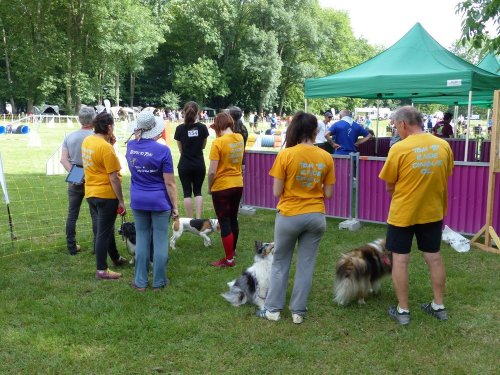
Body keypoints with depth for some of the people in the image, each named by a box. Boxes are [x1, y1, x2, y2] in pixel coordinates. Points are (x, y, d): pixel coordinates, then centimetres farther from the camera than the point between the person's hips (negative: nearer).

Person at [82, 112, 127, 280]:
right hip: (106, 195, -8)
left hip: (91, 193, 8)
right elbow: (114, 178, -20)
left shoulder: (87, 141, 4)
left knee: (106, 228, 22)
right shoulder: (105, 147, -21)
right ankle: (102, 270, 11)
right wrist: (121, 201, -14)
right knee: (103, 232, 1)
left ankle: (116, 258, 39)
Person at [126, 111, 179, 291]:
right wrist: (175, 206, -6)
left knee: (141, 239, 13)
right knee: (160, 241, 6)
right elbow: (170, 183, -12)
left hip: (138, 201, 5)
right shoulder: (162, 150, -15)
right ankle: (158, 282, 15)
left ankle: (140, 281, 18)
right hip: (160, 202, -4)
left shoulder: (130, 146, -1)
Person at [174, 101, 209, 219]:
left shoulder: (180, 128, -8)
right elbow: (203, 146, 6)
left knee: (187, 192, 7)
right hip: (199, 164, 1)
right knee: (198, 191, 12)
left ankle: (190, 219, 8)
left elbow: (180, 148, 2)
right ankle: (198, 218, 3)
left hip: (185, 165, -1)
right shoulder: (202, 127, -6)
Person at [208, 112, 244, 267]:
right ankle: (232, 250, 37)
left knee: (224, 223, 2)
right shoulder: (240, 138, 1)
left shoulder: (218, 142, -18)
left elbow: (212, 171, -19)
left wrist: (209, 187, -4)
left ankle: (229, 259, 9)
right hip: (238, 185, 7)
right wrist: (219, 133, 11)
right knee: (233, 219, 21)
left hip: (222, 187, -7)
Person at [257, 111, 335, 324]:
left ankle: (273, 309, 21)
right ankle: (298, 311, 20)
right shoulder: (326, 157, -4)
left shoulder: (285, 155, -12)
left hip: (289, 216, -2)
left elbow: (277, 192, -10)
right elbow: (328, 193, -1)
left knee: (280, 263, 14)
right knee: (306, 265, 12)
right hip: (316, 217, 2)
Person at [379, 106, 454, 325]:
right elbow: (444, 178, 7)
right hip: (433, 211, 5)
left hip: (403, 213, -5)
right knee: (434, 257, 16)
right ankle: (438, 306, 26)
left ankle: (402, 310, 13)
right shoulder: (443, 145, -3)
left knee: (400, 260, 6)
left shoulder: (399, 148, -17)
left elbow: (389, 186, -9)